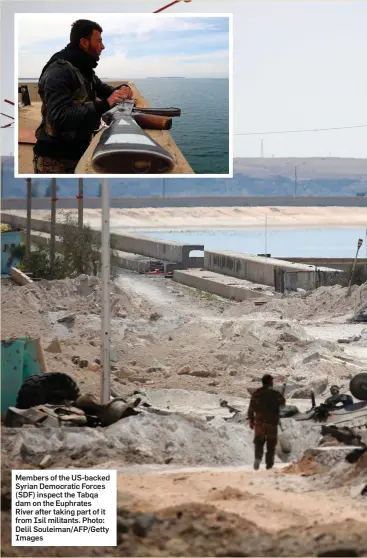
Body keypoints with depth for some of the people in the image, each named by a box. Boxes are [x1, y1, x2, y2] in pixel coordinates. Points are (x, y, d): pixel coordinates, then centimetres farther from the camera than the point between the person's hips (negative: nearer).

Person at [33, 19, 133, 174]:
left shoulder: (85, 70, 11)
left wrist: (121, 90, -1)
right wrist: (104, 104, -37)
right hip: (55, 161, -9)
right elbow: (59, 118, -32)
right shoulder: (59, 71, -20)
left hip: (79, 153, 9)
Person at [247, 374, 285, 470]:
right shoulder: (275, 393, -7)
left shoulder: (256, 393, -1)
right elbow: (282, 402, 11)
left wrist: (251, 421, 10)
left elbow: (251, 408, 0)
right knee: (271, 444, 8)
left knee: (259, 442, 10)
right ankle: (269, 465, 8)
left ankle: (258, 457, -15)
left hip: (259, 422, 2)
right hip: (272, 423, -2)